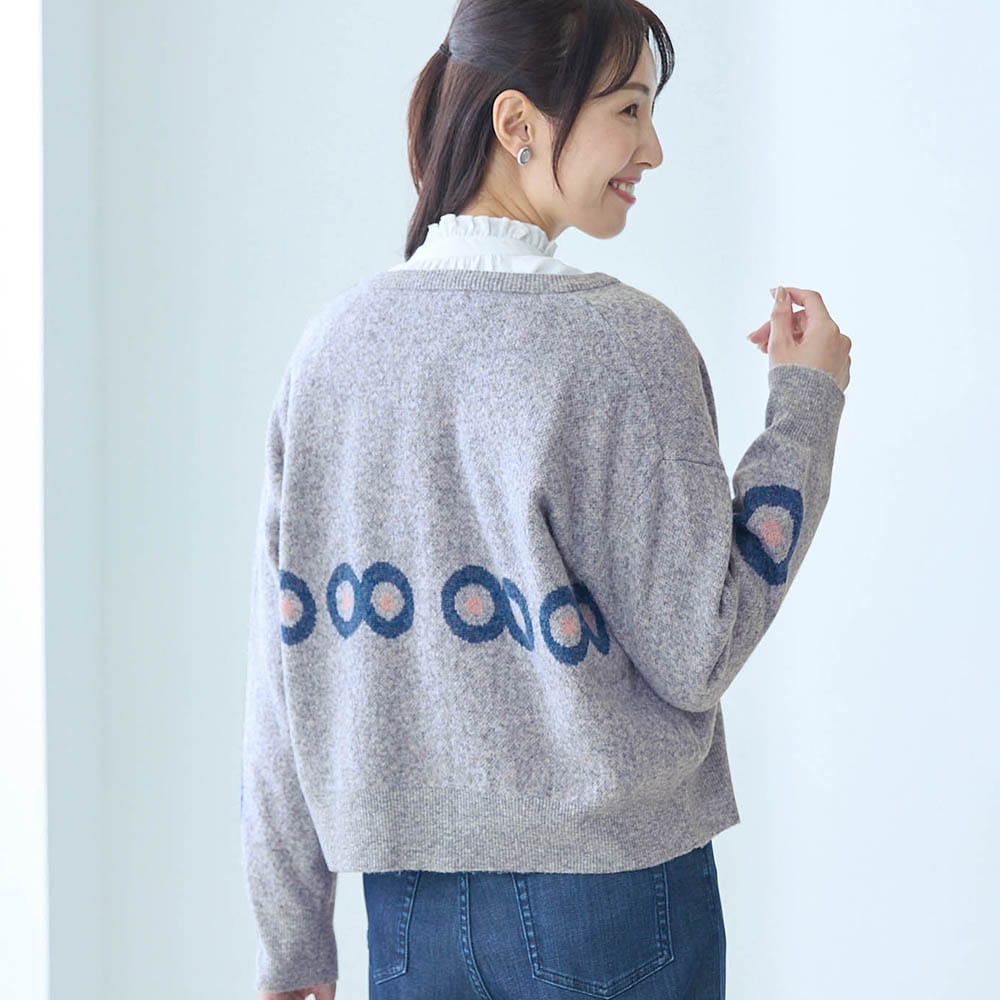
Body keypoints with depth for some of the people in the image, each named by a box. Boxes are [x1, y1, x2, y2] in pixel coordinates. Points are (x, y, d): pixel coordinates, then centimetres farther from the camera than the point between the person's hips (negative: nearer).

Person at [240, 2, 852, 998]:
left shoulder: (335, 339, 1)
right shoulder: (623, 339, -13)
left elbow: (286, 662, 3)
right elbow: (696, 654, -11)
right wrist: (805, 402, -4)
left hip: (405, 903, 4)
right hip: (610, 889, -4)